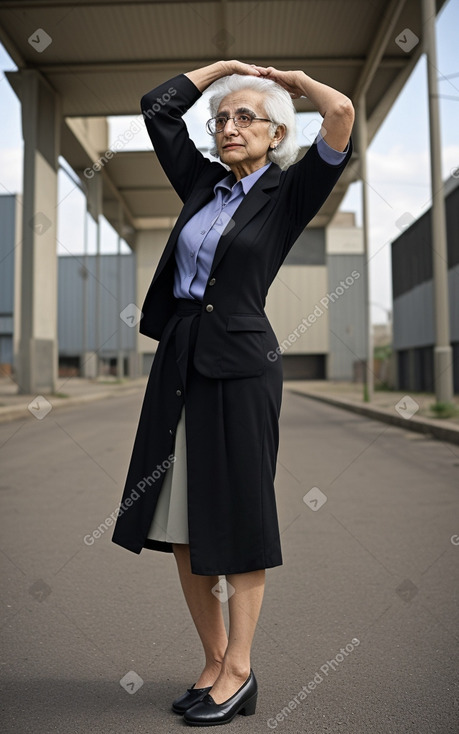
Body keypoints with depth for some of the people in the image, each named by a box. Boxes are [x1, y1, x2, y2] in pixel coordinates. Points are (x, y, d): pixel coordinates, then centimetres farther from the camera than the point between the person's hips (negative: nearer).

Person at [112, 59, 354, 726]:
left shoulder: (289, 192, 1)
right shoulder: (202, 182, 14)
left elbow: (340, 112, -12)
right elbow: (157, 106, 21)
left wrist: (287, 77, 6)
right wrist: (225, 66, 23)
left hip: (240, 364, -6)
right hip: (179, 359, 6)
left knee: (235, 520, 1)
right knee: (179, 525, 8)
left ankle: (239, 672, 16)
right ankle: (214, 661, 23)